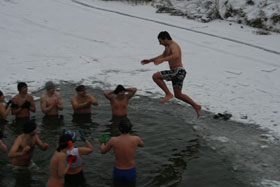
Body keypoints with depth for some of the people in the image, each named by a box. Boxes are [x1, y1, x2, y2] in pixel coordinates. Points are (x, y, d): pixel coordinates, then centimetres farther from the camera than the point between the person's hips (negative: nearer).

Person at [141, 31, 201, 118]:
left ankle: (168, 94, -6)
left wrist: (161, 60, -49)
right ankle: (196, 106, 20)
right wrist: (149, 60, 36)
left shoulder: (173, 45, -14)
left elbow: (176, 56, -37)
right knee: (178, 95, 16)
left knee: (155, 76, -12)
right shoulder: (168, 46, 18)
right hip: (177, 73, 11)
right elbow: (163, 56, 37)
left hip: (178, 71, -11)